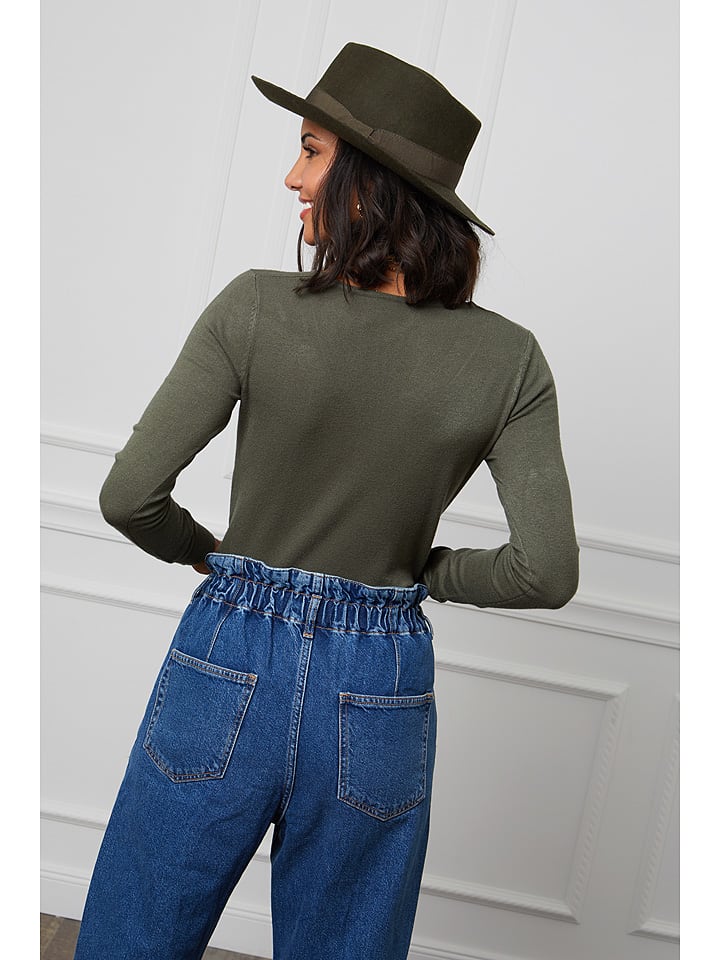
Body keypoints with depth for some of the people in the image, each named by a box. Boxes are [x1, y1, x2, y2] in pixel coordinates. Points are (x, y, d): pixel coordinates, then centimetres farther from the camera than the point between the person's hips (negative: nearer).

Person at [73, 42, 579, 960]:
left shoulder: (256, 308, -13)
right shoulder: (506, 359, -8)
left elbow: (130, 496, -12)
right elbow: (546, 572, -11)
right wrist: (427, 571, 7)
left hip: (228, 667, -1)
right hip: (380, 696, 2)